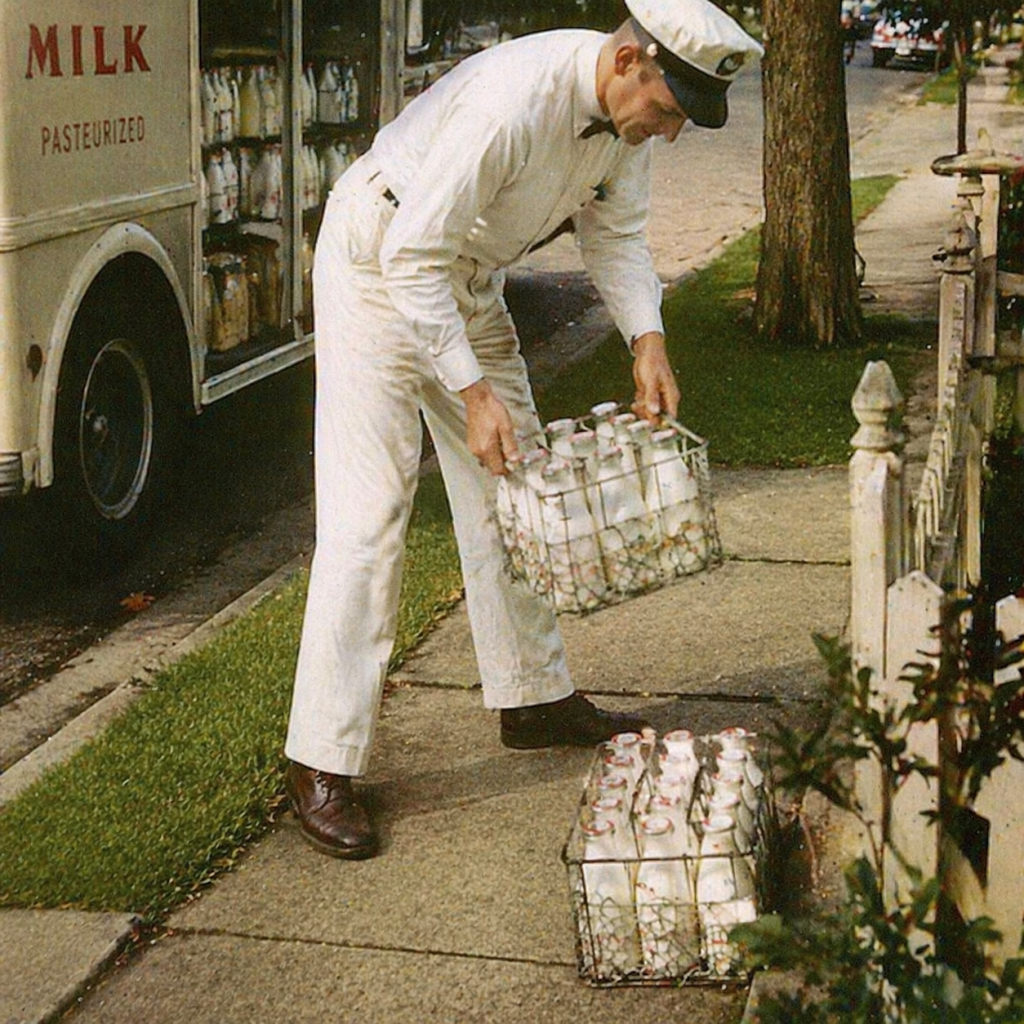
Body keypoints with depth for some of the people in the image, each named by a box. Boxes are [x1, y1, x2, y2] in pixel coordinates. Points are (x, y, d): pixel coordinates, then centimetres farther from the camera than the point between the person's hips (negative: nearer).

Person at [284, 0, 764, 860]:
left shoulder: (630, 114, -8)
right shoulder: (512, 100, -34)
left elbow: (616, 231, 8)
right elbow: (413, 254, -31)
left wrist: (648, 340, -7)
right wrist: (472, 393, -30)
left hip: (471, 282, 8)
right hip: (378, 266, -8)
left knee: (508, 487, 11)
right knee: (368, 509, -12)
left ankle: (535, 700, 27)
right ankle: (322, 765, -8)